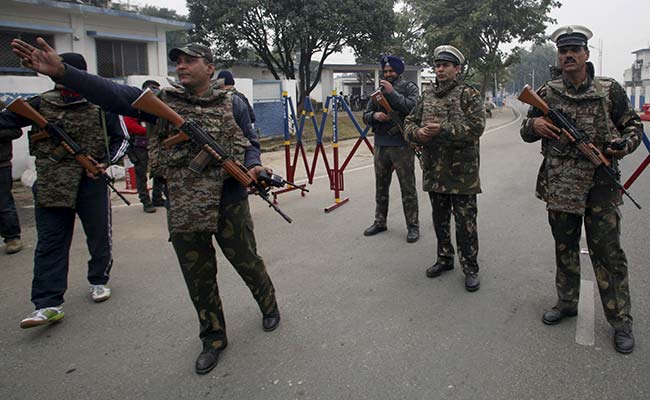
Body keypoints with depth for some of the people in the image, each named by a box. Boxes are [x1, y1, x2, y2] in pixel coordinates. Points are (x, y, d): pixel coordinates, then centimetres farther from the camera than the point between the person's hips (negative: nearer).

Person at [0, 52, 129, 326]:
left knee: (99, 236, 10)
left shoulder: (101, 104, -1)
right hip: (51, 185, 2)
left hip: (92, 182, -1)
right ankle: (48, 304, 2)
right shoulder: (42, 104, 7)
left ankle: (98, 280, 33)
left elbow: (121, 138, 4)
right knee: (50, 244, -1)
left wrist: (106, 162, -10)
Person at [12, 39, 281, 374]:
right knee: (198, 278, 11)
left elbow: (251, 144, 8)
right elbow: (113, 93, -8)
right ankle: (213, 337, 30)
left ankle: (269, 306, 42)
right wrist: (61, 71, -21)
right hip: (183, 211, 2)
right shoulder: (162, 101, 3)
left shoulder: (232, 104, 2)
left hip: (230, 204, -1)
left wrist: (253, 166, -16)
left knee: (248, 263, 13)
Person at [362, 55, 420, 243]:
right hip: (380, 145, 5)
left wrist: (392, 93, -17)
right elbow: (365, 115, 11)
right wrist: (374, 115, -11)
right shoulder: (378, 90, 12)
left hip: (402, 146, -5)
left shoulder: (409, 87, 0)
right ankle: (380, 222, 26)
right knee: (381, 187, 14)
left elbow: (413, 108, -17)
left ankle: (413, 226, 9)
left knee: (408, 189, 0)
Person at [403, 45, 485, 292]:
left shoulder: (469, 95, -5)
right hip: (434, 171, 6)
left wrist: (443, 129, -23)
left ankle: (470, 268, 13)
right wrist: (417, 132, -10)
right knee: (439, 219, 17)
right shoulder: (427, 96, 12)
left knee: (465, 222, 1)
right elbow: (409, 123, 13)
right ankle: (445, 258, 33)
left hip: (462, 171, -6)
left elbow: (476, 127, -16)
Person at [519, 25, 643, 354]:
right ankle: (567, 302, 32)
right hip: (559, 185, 2)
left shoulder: (609, 90, 0)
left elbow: (634, 124, 9)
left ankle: (620, 320, 15)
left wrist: (625, 144, -12)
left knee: (607, 252, 2)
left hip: (601, 185, -2)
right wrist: (534, 125, -11)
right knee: (564, 248, 14)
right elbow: (526, 132, 12)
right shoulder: (547, 93, 5)